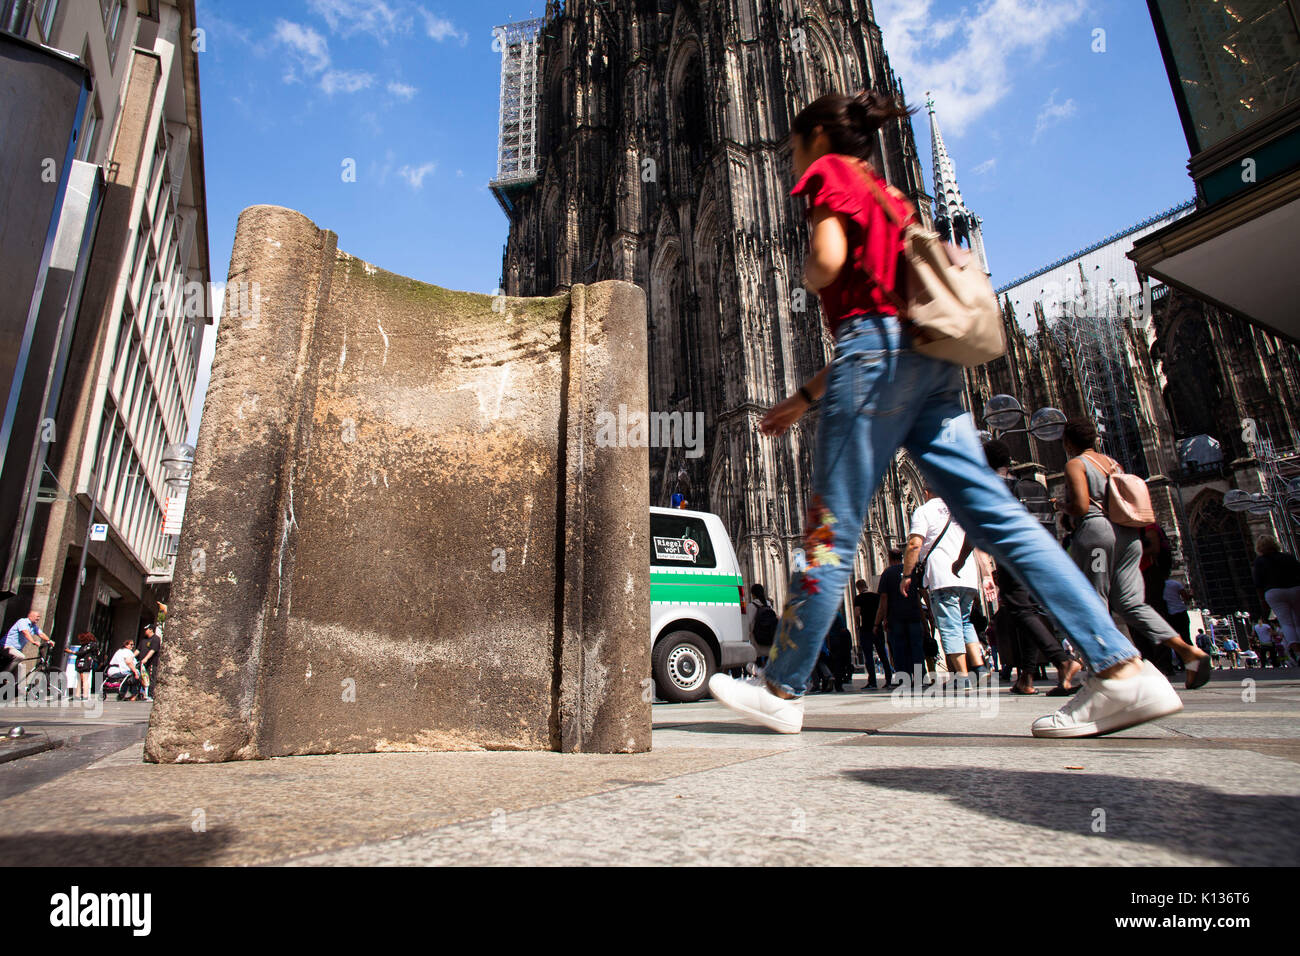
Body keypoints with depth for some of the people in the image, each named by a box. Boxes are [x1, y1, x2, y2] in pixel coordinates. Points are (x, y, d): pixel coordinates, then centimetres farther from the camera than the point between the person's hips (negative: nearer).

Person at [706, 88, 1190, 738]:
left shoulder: (830, 172, 8)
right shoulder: (888, 196, 32)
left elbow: (827, 261, -13)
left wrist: (806, 277, 12)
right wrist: (806, 397, 27)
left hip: (878, 352, -8)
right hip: (929, 359, 9)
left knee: (831, 530, -6)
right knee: (996, 515, 0)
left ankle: (781, 689, 5)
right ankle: (1123, 669, -5)